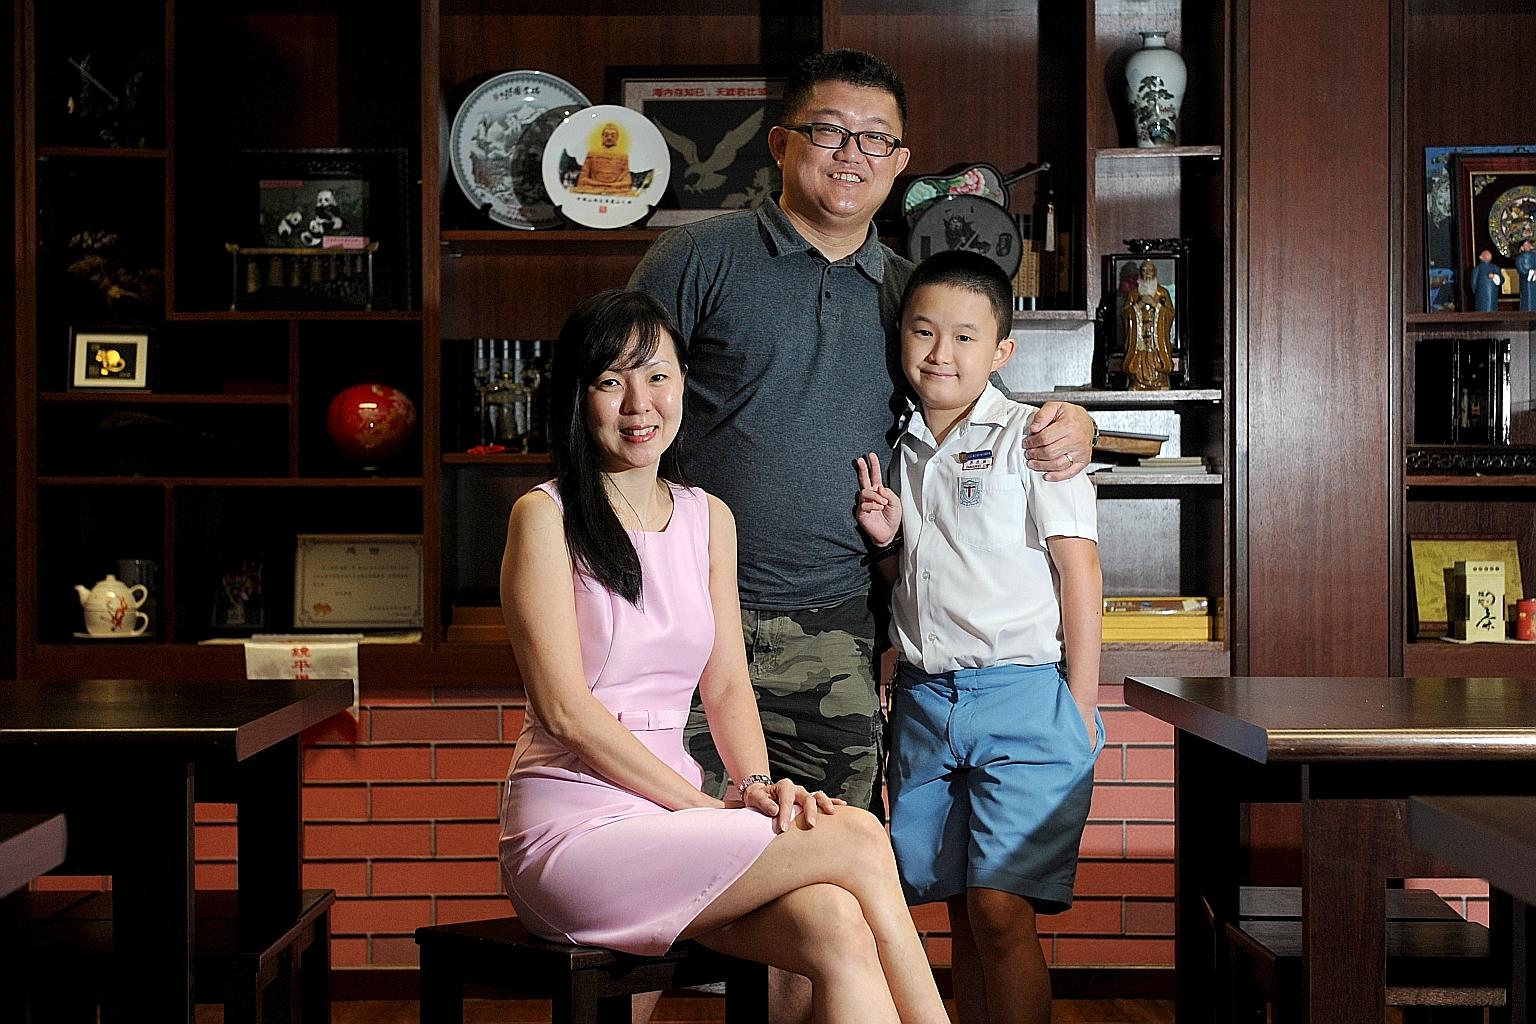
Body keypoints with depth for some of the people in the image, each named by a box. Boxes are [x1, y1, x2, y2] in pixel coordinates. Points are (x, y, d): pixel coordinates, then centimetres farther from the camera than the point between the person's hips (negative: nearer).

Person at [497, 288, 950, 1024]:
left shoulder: (709, 519, 14)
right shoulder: (545, 517, -5)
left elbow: (726, 685, 12)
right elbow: (563, 707, -12)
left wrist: (755, 786, -9)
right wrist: (712, 809, -14)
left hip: (667, 815, 5)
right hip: (573, 831, -5)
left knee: (839, 933, -24)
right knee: (860, 841, -20)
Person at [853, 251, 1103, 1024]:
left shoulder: (1030, 435, -3)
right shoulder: (899, 448, 15)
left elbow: (1078, 566, -6)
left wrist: (1081, 708, -9)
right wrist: (886, 537, 2)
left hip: (1022, 696, -5)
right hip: (923, 699, 6)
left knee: (1001, 909, -11)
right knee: (959, 910, 8)